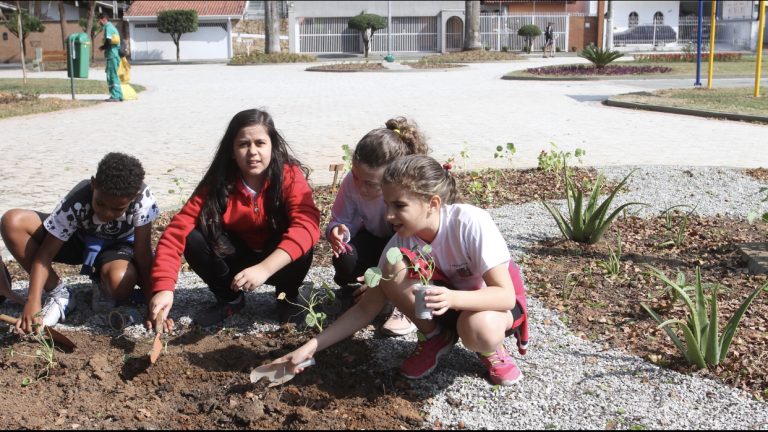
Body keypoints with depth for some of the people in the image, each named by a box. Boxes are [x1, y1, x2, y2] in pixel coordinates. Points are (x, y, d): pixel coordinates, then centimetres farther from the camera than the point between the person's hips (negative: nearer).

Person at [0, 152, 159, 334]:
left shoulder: (142, 197, -35)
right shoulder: (76, 203, -33)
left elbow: (143, 254, -28)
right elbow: (45, 253, -28)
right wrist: (33, 302, -38)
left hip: (118, 244, -2)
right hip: (78, 239, 2)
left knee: (121, 282, -39)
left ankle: (102, 285, 1)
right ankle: (58, 295, -10)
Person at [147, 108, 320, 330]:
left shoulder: (289, 175, -23)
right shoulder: (218, 183, -18)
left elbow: (307, 225, -39)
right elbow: (178, 229, -25)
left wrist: (264, 268, -52)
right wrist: (163, 287, -40)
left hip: (277, 259, -2)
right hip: (238, 257, 2)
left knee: (300, 249, -34)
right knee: (194, 239, -24)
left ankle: (288, 297, 0)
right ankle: (230, 299, 2)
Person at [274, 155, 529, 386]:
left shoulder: (471, 223, -31)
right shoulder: (403, 241, -18)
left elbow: (506, 295, -30)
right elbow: (366, 308, -13)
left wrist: (451, 297, -49)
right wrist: (311, 347, -22)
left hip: (492, 301, -3)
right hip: (446, 298, 4)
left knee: (479, 330, -40)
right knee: (393, 268, -25)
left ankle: (491, 350, -2)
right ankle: (434, 338, -2)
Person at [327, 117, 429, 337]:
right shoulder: (351, 183, -25)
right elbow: (341, 219, -12)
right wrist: (337, 231, -40)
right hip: (375, 240, 3)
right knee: (345, 261, -29)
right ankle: (353, 293, 8)